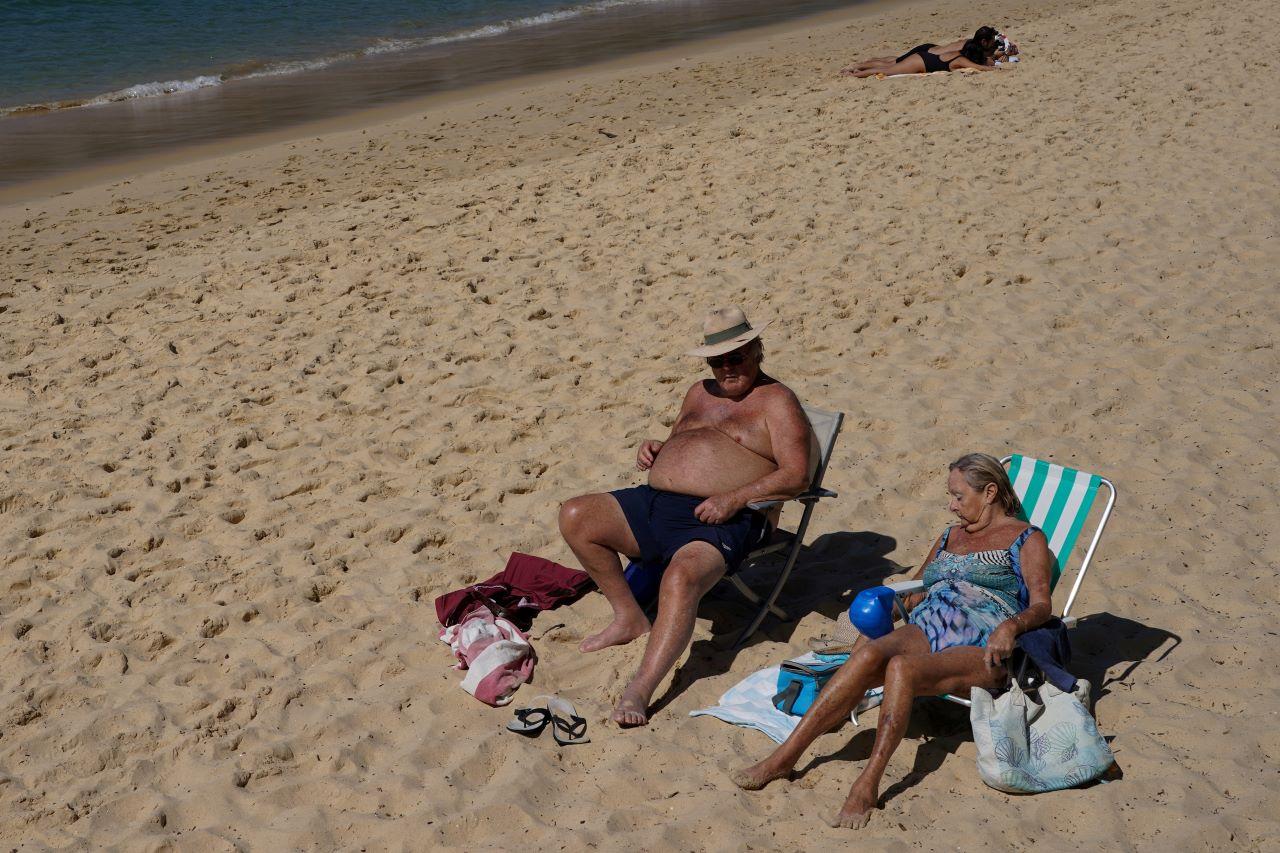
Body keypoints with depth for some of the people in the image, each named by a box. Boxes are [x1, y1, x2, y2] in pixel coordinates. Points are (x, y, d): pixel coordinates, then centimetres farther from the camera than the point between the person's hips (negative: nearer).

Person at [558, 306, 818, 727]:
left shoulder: (776, 401, 2)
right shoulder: (700, 393, 24)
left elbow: (797, 475, -9)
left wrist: (735, 498, -21)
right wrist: (655, 448, 12)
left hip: (718, 520, -8)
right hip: (653, 503, 8)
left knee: (681, 577, -36)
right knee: (575, 516, -5)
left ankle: (641, 690, -41)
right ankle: (629, 617, 3)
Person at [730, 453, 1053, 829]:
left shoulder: (1027, 539, 13)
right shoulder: (949, 538, 31)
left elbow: (1041, 606, 0)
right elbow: (914, 593, 33)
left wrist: (1011, 625, -22)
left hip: (981, 651, -5)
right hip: (925, 630, 5)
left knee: (902, 667, -37)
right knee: (870, 653, -30)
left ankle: (868, 784, -41)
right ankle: (785, 755, -36)